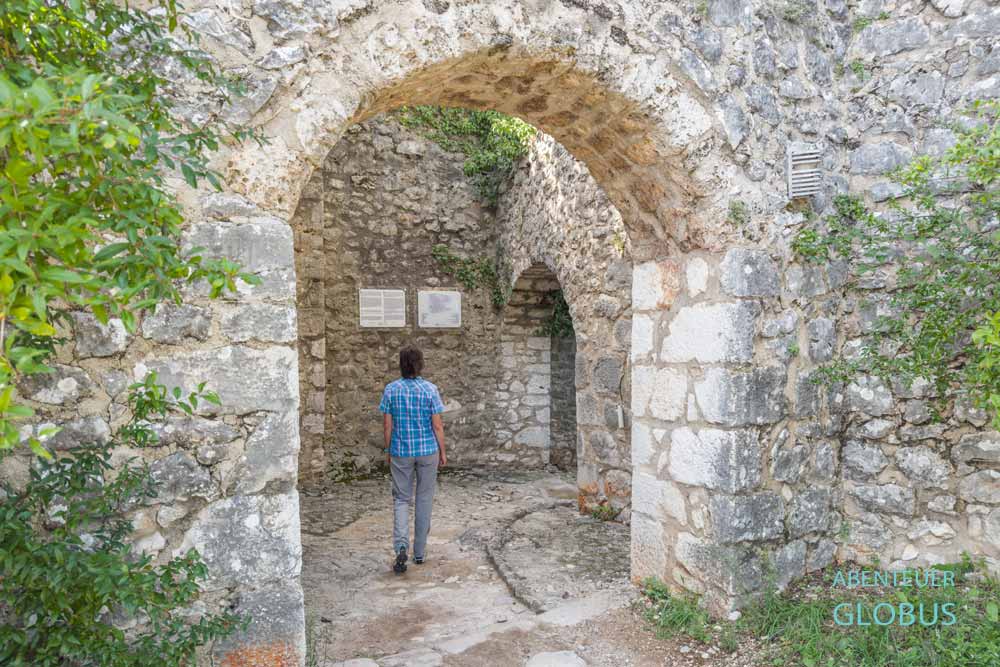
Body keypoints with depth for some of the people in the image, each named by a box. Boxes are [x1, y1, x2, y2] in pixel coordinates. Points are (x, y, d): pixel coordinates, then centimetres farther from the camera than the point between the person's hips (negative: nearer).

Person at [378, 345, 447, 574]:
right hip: (428, 451, -1)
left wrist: (388, 451, 11)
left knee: (401, 499, 10)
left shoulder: (391, 389, -5)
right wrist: (442, 452, 4)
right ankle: (419, 552, 21)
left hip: (400, 452, 1)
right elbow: (437, 425, -7)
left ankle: (401, 546, -10)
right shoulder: (430, 389, -9)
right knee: (424, 499, 12)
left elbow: (387, 425, -1)